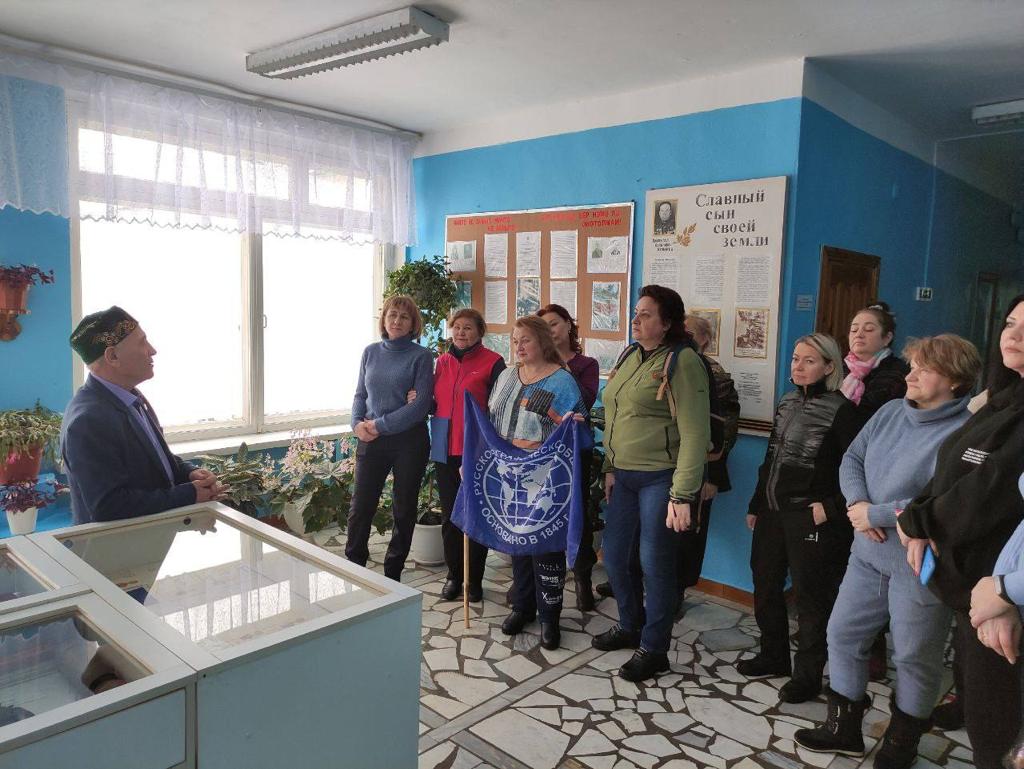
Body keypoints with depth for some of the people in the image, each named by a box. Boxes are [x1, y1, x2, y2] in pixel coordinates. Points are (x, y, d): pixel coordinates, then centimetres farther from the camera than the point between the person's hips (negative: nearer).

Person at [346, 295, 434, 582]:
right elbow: (360, 394, 11)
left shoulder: (421, 356, -6)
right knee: (360, 507, 3)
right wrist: (358, 423, -8)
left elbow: (420, 405, -12)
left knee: (404, 510, 9)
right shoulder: (371, 352, 7)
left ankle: (392, 576, 25)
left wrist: (380, 425, -15)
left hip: (409, 440, -3)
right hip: (370, 440, 3)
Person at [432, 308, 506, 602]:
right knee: (450, 515, 11)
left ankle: (474, 578, 21)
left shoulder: (493, 363, -6)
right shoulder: (442, 362, 11)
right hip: (445, 449, 5)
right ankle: (454, 575, 27)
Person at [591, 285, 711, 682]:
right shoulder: (630, 356, 10)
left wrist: (682, 495, -20)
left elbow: (695, 432, -17)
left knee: (655, 563, 2)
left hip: (660, 477, -8)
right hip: (624, 475, 8)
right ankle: (630, 626, 38)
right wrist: (611, 468, 13)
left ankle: (653, 648, 21)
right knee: (615, 556, 15)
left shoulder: (682, 361, -13)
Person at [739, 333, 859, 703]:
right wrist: (756, 505, 17)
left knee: (810, 594, 4)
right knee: (765, 584, 16)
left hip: (809, 517, -7)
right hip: (772, 511, 8)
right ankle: (774, 655, 35)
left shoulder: (840, 410, -11)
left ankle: (808, 675, 20)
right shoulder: (787, 403, 10)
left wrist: (832, 507, -19)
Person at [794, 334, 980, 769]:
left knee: (914, 657, 11)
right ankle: (844, 730, 33)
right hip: (869, 554, 7)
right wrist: (858, 504, -13)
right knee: (843, 635, 14)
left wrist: (876, 515, -18)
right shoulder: (890, 412, 6)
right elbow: (852, 459, 6)